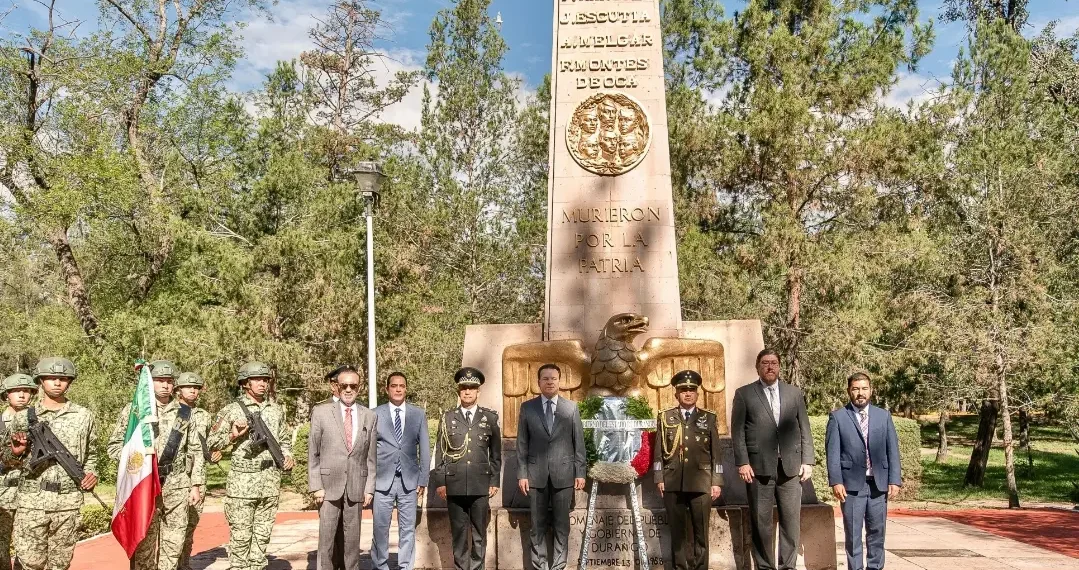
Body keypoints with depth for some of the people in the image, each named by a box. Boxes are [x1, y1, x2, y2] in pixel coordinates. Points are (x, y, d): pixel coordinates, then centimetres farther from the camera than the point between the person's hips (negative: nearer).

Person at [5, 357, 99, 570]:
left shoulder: (83, 416, 6)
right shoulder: (24, 416, 3)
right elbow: (6, 459, 12)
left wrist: (91, 473, 0)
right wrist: (16, 452, -10)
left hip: (69, 501, 1)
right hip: (32, 500, -1)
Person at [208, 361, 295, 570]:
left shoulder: (276, 410, 11)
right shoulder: (231, 410, -2)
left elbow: (284, 440, 21)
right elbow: (212, 443, 2)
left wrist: (288, 455, 2)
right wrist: (233, 436, -15)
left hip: (271, 482, 4)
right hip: (242, 482, -4)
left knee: (262, 535, 9)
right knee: (240, 537, 1)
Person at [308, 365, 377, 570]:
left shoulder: (369, 416, 5)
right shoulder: (321, 412, -1)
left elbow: (371, 457, 7)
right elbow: (313, 453, 0)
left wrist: (369, 488, 2)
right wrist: (316, 486, -6)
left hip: (356, 487, 2)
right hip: (329, 485, -2)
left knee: (353, 537, 7)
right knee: (326, 538, 2)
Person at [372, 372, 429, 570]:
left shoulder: (418, 414, 7)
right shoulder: (375, 414, 2)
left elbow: (424, 449, 7)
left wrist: (423, 479, 3)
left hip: (409, 480, 1)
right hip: (382, 479, -1)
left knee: (408, 528, 6)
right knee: (380, 527, 3)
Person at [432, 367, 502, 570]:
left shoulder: (490, 418, 7)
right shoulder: (447, 418, 6)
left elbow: (496, 453, 9)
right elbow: (439, 452, 6)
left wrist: (494, 481, 5)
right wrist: (439, 482, 1)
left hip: (481, 484, 0)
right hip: (454, 484, 0)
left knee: (479, 530, 4)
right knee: (459, 531, 5)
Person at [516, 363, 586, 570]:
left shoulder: (571, 408, 4)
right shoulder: (527, 407, 4)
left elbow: (579, 443, 4)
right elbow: (522, 444, 3)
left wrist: (580, 473, -1)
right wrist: (521, 474, -2)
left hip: (564, 473, 0)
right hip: (536, 474, 0)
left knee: (561, 524, 5)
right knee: (538, 526, 6)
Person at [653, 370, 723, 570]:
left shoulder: (709, 418, 10)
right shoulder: (665, 417, 10)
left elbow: (716, 452, 7)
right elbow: (658, 450, 7)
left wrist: (717, 482, 1)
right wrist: (660, 479, 0)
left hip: (701, 483, 0)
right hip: (673, 483, 0)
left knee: (700, 531, 3)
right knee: (678, 531, 4)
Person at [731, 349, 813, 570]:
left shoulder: (795, 393, 12)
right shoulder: (744, 394, 4)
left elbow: (804, 430, 11)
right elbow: (737, 431, 0)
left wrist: (807, 461, 4)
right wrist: (742, 462, -8)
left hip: (790, 467, 2)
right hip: (759, 468, -2)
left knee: (791, 521, 3)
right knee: (761, 523, 2)